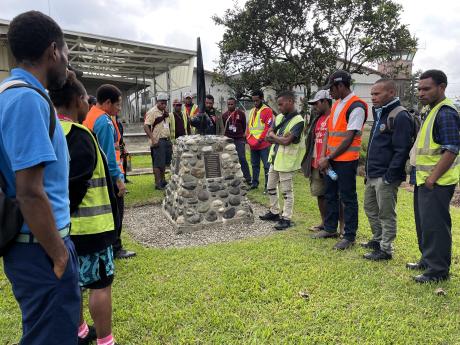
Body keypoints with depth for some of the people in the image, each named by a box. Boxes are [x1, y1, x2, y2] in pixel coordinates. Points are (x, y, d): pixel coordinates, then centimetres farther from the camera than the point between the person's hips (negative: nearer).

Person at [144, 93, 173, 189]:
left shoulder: (165, 112, 17)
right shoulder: (152, 112, -9)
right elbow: (146, 126, -16)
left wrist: (169, 139, 19)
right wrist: (153, 140, -23)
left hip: (166, 140, 8)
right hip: (158, 141, -8)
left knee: (164, 162, 14)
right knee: (158, 163, -6)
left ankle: (162, 180, 25)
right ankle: (158, 183, 0)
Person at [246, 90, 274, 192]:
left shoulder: (267, 110, -7)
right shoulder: (252, 111, 16)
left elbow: (268, 127, -14)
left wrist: (260, 139, -17)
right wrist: (249, 138, 6)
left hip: (263, 144, -7)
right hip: (252, 144, 7)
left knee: (267, 166, -2)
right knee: (255, 165, 15)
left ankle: (268, 185, 4)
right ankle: (254, 183, 26)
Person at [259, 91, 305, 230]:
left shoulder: (298, 121, -16)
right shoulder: (279, 117, 8)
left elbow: (286, 141, -24)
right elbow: (268, 137, 8)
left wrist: (273, 136, -7)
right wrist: (280, 138, -10)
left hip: (286, 161, -8)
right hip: (275, 158, 8)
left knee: (286, 191, 1)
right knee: (271, 187, 18)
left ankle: (286, 218, 12)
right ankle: (274, 212, 33)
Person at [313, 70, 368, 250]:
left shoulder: (356, 107, -13)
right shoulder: (336, 104, 14)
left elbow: (349, 138, -17)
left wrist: (329, 158, -14)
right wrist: (323, 155, 0)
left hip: (347, 160, -8)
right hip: (331, 159, 8)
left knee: (348, 198, 1)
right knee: (330, 194, 16)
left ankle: (349, 236, 13)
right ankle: (330, 228, 30)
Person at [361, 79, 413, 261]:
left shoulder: (400, 116, -15)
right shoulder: (380, 114, 15)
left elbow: (402, 150, -20)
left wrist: (390, 176, -21)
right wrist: (368, 171, 17)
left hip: (385, 177, -10)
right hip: (372, 175, 10)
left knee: (386, 214, 2)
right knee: (370, 208, 20)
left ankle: (385, 249, 15)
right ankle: (378, 239, 36)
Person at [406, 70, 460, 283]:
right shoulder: (432, 111, 16)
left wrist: (432, 178, -21)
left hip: (436, 182, -10)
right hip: (425, 179, 10)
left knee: (434, 225, -2)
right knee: (424, 223, 18)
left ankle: (438, 270, 10)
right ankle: (428, 260, 33)